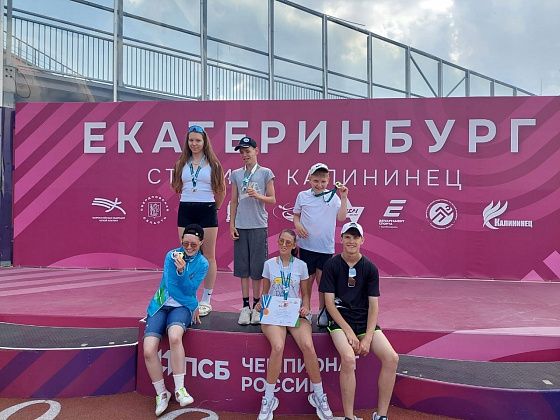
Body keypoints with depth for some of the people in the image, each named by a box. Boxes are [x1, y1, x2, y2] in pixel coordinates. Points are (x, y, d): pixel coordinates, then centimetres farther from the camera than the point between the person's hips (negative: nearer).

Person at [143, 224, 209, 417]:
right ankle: (161, 393, 4)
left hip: (182, 307, -1)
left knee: (175, 336, -35)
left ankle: (180, 389, -21)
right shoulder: (172, 255, 0)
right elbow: (170, 286, -7)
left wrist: (182, 270, -26)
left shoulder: (202, 264, 1)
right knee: (148, 350, -19)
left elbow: (189, 290, -9)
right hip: (161, 305, 2)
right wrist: (193, 305, -8)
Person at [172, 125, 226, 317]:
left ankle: (206, 300, 12)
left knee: (208, 256, 3)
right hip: (186, 210, 3)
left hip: (207, 211, -3)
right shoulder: (181, 163, 9)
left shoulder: (213, 164, 1)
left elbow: (221, 190, 6)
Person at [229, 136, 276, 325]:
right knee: (242, 267, 6)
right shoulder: (236, 174, 9)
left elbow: (272, 200, 2)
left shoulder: (266, 173, 1)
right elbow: (234, 201, 10)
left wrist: (257, 196, -16)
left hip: (259, 226, -2)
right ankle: (245, 306, 15)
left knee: (257, 267, 2)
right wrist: (232, 224, 4)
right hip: (241, 226, 3)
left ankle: (256, 306, 14)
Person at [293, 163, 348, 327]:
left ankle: (322, 312, 20)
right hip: (307, 245, 1)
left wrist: (343, 198, -15)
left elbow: (341, 217, -9)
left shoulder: (333, 197, -1)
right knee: (308, 279, 10)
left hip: (326, 247, -1)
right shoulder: (303, 196, 2)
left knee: (322, 279, 4)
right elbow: (296, 215, 11)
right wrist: (297, 225, -8)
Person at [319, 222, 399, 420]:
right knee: (348, 359, -29)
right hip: (339, 319, -3)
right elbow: (329, 302, -6)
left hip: (365, 320, 3)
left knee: (392, 358, -15)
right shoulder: (332, 265, -3)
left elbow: (373, 305, 1)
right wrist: (349, 331, -15)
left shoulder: (370, 268, 3)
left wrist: (368, 337, -11)